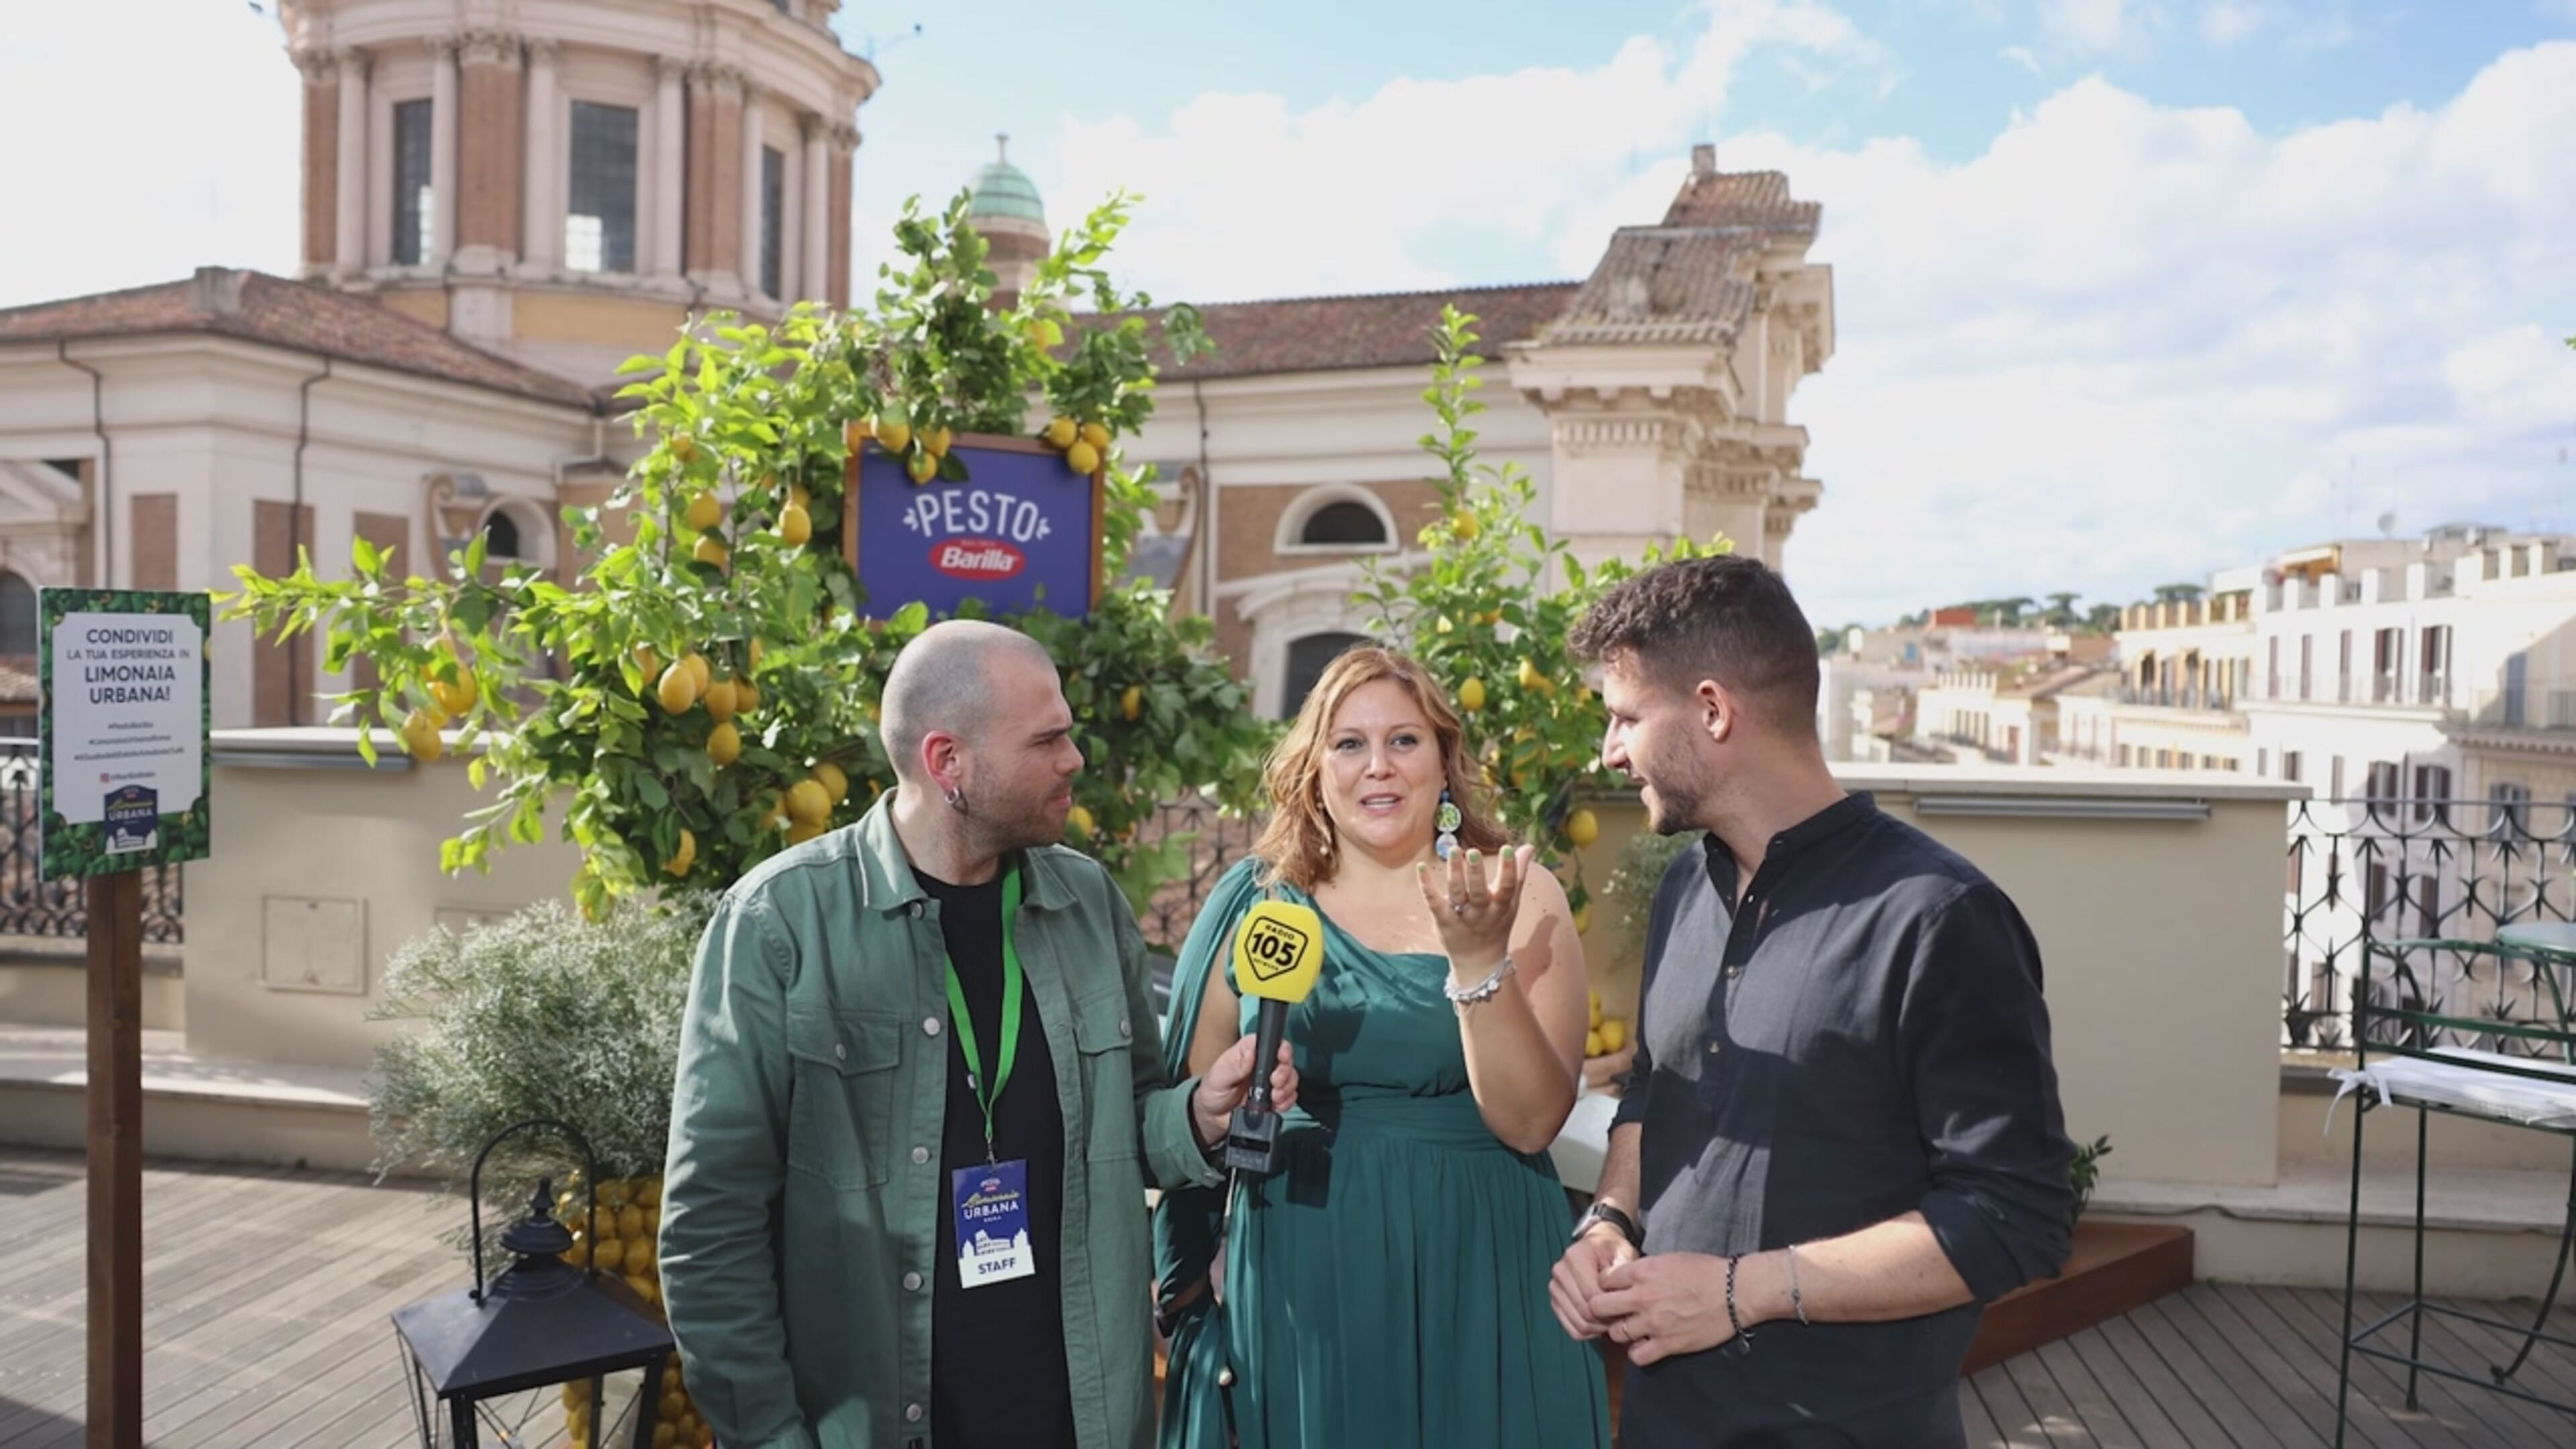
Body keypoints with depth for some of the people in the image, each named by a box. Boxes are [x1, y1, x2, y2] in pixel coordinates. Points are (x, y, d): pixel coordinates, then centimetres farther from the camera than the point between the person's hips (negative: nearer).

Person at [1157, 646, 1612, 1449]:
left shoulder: (1520, 896, -5)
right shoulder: (1257, 902, -1)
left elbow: (1530, 1122, -12)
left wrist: (1479, 960, -24)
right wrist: (1203, 1267, 3)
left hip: (1475, 1286, -1)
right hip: (1295, 1289, 1)